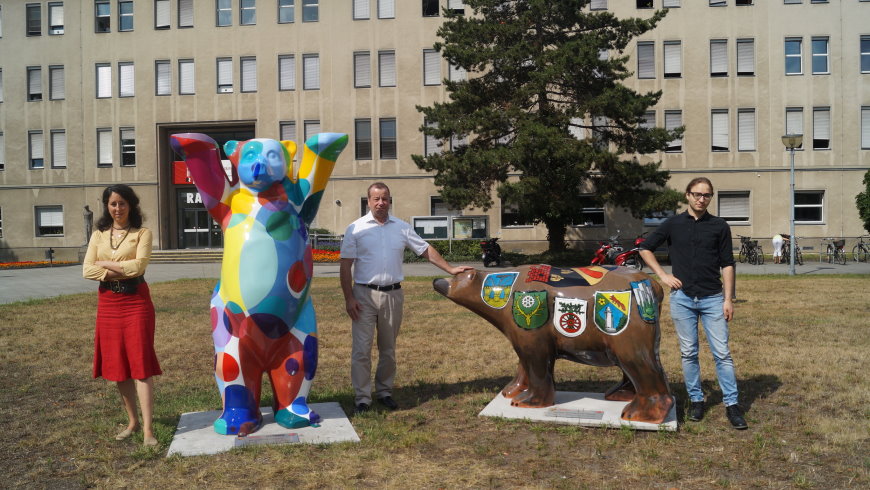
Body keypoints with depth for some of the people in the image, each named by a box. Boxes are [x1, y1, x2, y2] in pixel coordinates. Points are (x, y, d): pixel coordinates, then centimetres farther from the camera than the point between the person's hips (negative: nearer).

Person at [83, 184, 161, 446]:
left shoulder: (142, 233, 0)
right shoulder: (98, 235, 11)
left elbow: (138, 265, -15)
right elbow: (87, 270, -2)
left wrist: (105, 264, -6)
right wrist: (122, 271, -12)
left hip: (136, 302, -4)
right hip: (108, 304, 4)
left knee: (140, 365, -6)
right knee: (118, 365, 9)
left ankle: (148, 429, -7)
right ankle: (132, 421, 23)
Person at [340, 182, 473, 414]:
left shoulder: (401, 227, 7)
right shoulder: (356, 228, -2)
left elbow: (426, 250, 13)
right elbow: (345, 266, -3)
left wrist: (450, 269, 8)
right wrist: (349, 298, -10)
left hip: (393, 295, 3)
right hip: (364, 294, -3)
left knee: (388, 349, 12)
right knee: (362, 349, -3)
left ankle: (384, 391, 26)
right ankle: (362, 397, 6)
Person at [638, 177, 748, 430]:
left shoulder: (719, 226, 5)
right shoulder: (673, 224, 5)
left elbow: (727, 264, 4)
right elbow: (645, 248, 11)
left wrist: (728, 298, -2)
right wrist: (663, 275, 1)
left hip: (712, 298, 0)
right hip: (682, 297, 1)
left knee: (722, 352, -1)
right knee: (688, 353, 7)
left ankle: (732, 404, 7)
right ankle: (696, 400, 19)